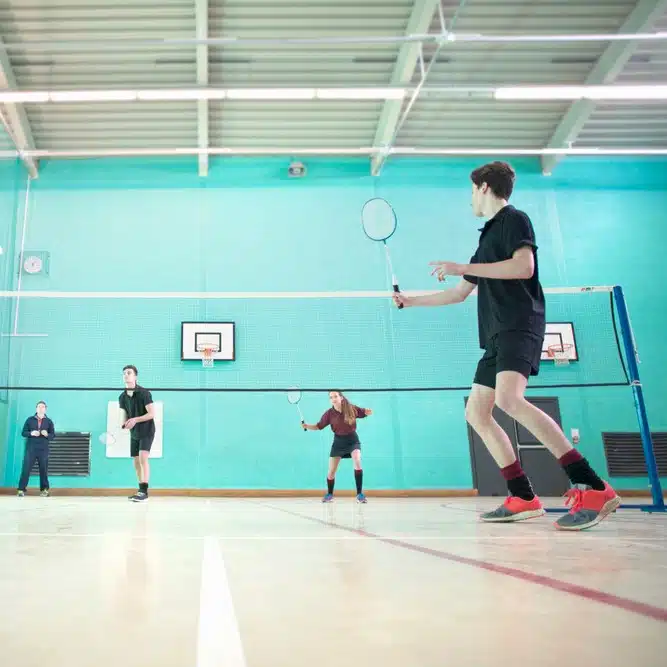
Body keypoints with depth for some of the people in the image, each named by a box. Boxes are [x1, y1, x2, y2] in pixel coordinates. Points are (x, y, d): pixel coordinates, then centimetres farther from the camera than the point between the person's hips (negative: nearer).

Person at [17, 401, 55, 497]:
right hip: (31, 449, 0)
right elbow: (23, 432, 7)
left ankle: (44, 489, 5)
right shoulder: (30, 420, 10)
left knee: (44, 469, 0)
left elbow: (53, 435, 7)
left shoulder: (49, 421, 10)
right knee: (26, 469, -5)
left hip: (43, 450, 0)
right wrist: (31, 433, -13)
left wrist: (47, 434, -14)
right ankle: (21, 489, -3)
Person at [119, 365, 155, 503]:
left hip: (146, 431, -6)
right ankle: (141, 492, 16)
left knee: (143, 458, -18)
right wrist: (123, 424, -20)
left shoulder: (144, 393, -16)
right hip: (134, 433, 6)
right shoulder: (122, 397, 1)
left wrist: (135, 420, -29)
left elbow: (152, 414, -18)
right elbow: (124, 416, 3)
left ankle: (144, 491, -18)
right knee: (136, 462, 7)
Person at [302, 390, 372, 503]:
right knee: (331, 471, 2)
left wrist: (368, 411, -24)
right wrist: (307, 426, -20)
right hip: (338, 441, 2)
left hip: (352, 440, -2)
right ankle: (329, 494, 26)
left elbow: (365, 412, 0)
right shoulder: (329, 413, -12)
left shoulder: (352, 409, -14)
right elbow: (318, 426, -4)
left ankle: (360, 494, -16)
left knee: (357, 462, -26)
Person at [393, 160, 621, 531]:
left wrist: (463, 268, -13)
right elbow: (460, 293, 32)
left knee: (508, 399, -30)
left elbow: (524, 266, -17)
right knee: (476, 412, 4)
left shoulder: (514, 219, 2)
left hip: (519, 325, -10)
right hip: (497, 334, 10)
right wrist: (411, 300, 38)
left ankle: (593, 489, -29)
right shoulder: (488, 236, 27)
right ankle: (524, 498, 4)